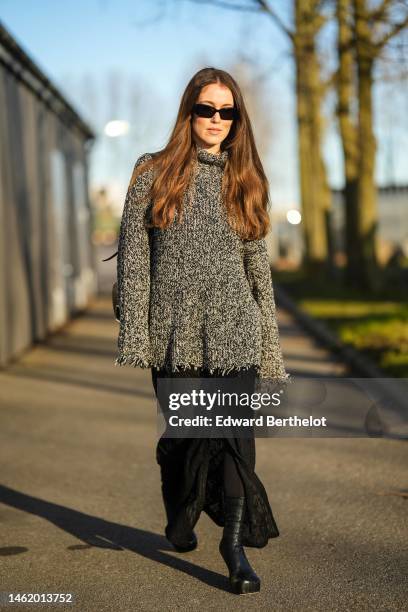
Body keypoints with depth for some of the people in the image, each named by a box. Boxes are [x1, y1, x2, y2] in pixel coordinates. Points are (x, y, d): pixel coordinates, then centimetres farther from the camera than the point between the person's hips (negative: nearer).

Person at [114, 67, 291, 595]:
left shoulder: (244, 180, 11)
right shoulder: (154, 173, 3)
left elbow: (258, 264, 13)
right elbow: (133, 258, -1)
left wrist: (270, 343, 10)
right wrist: (134, 335, -8)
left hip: (234, 329, 1)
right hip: (175, 330, -1)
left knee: (235, 432, -8)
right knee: (180, 433, 9)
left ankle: (235, 543, 0)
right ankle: (179, 524, 34)